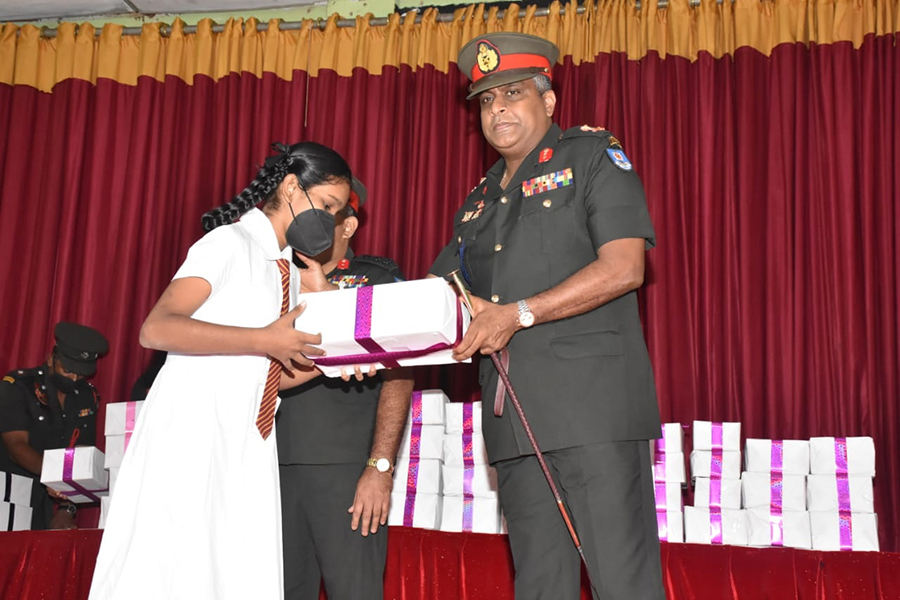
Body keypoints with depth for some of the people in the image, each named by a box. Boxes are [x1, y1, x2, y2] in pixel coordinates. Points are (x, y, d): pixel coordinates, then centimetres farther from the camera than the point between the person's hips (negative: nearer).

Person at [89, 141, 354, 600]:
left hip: (249, 444, 7)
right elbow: (156, 329, -16)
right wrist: (263, 340, -20)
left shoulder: (289, 272, 18)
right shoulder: (229, 242, -4)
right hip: (190, 431, -7)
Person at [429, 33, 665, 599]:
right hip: (517, 421, 6)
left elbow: (624, 268, -9)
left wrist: (520, 313, -15)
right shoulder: (480, 202, 23)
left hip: (594, 403, -6)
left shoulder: (592, 156, 4)